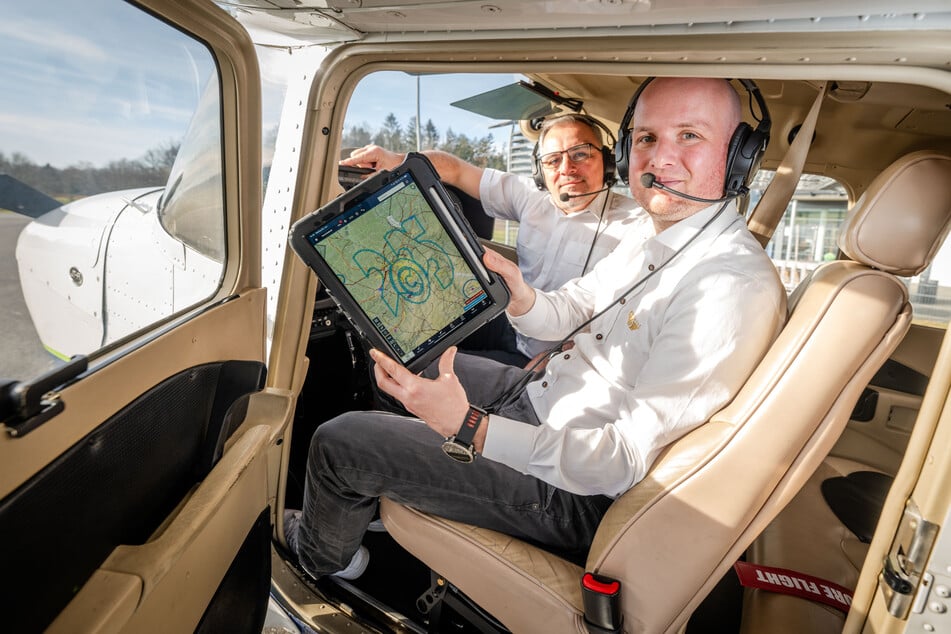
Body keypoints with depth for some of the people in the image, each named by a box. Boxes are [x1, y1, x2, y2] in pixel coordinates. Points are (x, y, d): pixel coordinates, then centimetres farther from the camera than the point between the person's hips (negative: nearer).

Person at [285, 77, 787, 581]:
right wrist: (520, 298, -12)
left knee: (338, 442, -4)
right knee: (402, 359, 20)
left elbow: (627, 460, -29)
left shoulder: (734, 288, -26)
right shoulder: (650, 240, 4)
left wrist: (467, 427, -35)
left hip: (573, 488, -9)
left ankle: (320, 555, 33)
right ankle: (379, 497, 45)